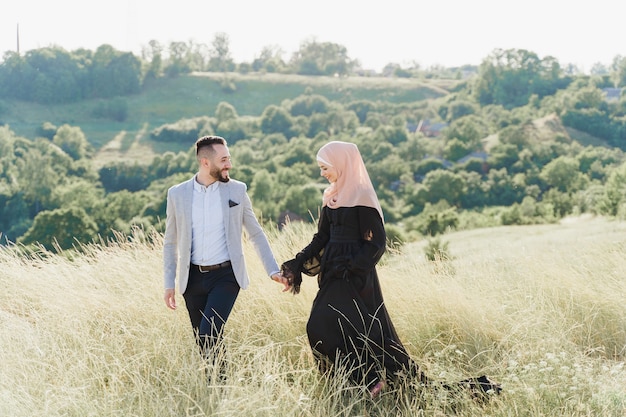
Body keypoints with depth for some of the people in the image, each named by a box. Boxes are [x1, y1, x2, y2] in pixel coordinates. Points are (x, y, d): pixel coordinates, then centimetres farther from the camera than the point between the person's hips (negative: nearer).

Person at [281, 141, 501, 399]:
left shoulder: (361, 197, -12)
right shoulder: (332, 197, 11)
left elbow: (375, 244, -14)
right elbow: (321, 238, 13)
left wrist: (349, 268, -22)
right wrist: (297, 264, 3)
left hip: (356, 277, -8)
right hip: (334, 275, 8)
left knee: (324, 325, -16)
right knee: (320, 327, 2)